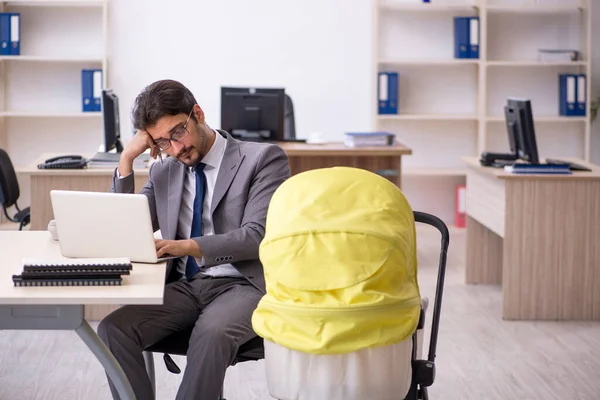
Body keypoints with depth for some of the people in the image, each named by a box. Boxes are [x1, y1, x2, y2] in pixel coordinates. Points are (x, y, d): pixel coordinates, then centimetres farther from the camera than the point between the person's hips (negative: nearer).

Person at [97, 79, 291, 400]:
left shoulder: (263, 158, -3)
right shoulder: (164, 170, 14)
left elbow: (258, 236, -13)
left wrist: (190, 246, -27)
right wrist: (127, 159, 1)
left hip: (242, 285, -5)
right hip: (183, 286, 5)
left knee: (211, 334, -38)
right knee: (113, 328, -23)